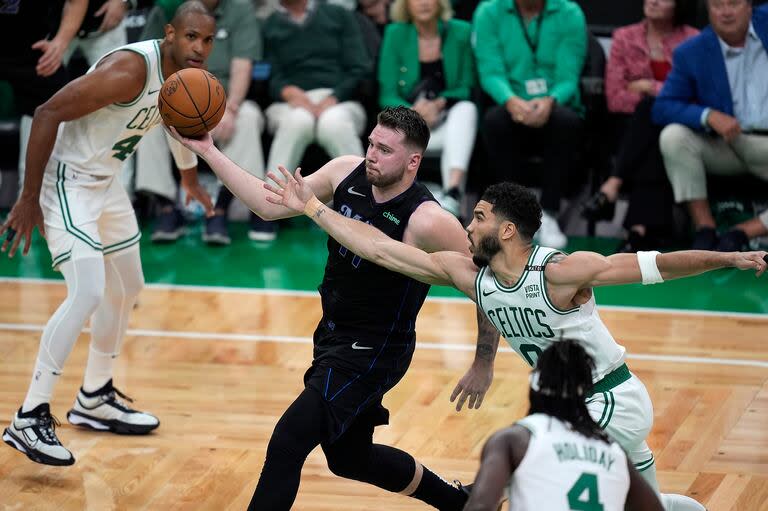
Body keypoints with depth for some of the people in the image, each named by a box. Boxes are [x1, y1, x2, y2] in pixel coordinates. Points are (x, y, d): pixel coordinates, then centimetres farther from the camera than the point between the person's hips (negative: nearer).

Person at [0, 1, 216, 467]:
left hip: (106, 183, 10)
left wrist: (192, 181, 36)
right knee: (88, 293, -21)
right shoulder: (131, 69, -28)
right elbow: (48, 113, -28)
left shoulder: (187, 77, 0)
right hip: (66, 181, -10)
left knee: (127, 289, 20)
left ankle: (94, 401, 36)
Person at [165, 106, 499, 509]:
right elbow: (271, 206, 0)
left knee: (286, 444, -18)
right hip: (333, 337, 8)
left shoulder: (427, 222, -25)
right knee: (350, 457, 23)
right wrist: (208, 151, -7)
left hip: (373, 353, -8)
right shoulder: (347, 174, -7)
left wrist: (483, 367, -11)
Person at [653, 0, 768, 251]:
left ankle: (740, 233, -18)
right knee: (673, 136, -27)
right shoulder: (691, 53, -1)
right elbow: (662, 108, -7)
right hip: (725, 145, 1)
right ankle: (705, 228, -23)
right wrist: (709, 116, -22)